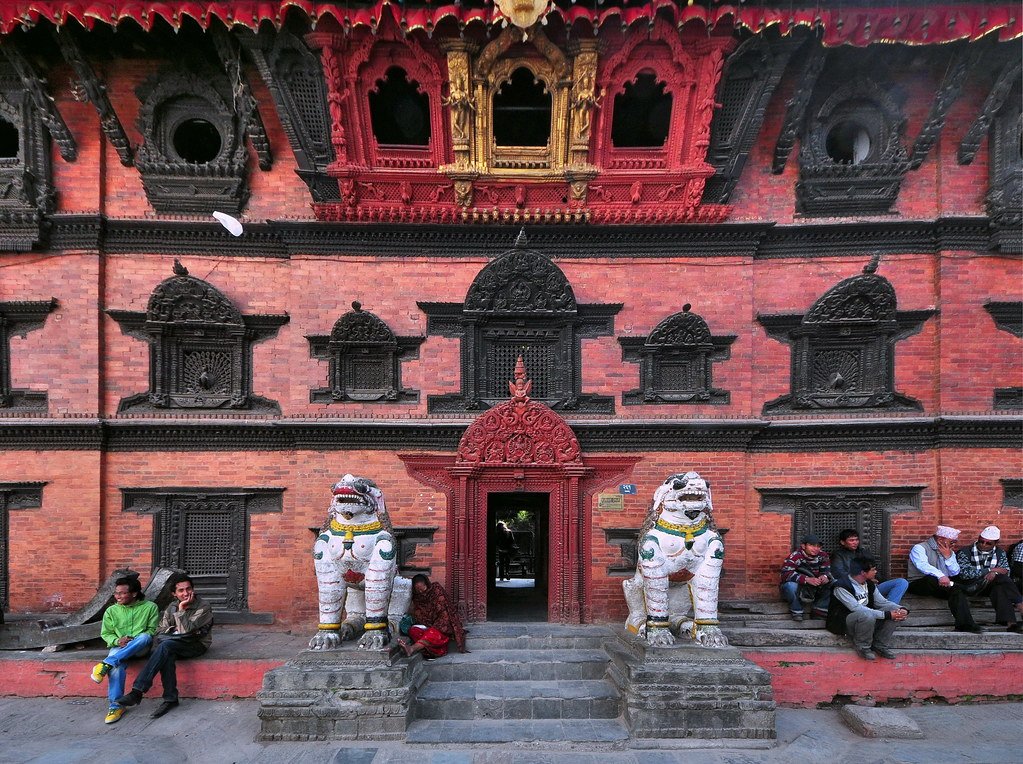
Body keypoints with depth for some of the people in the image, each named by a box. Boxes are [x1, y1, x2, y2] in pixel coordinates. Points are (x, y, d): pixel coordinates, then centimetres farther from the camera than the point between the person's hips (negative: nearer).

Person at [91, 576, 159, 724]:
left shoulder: (150, 607, 1)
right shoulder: (111, 611, 9)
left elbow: (152, 630, 1)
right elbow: (106, 634, 11)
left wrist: (134, 641, -15)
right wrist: (117, 641, -11)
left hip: (141, 648, -2)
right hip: (118, 647, 2)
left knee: (144, 637, -38)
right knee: (117, 666, -33)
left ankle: (106, 664, -38)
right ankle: (116, 705, -24)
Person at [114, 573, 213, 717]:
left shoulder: (203, 608, -7)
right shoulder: (172, 607, 12)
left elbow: (188, 629, -17)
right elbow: (163, 630, 11)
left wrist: (181, 609, -14)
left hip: (197, 645, -5)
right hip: (175, 645, 5)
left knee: (165, 645, -32)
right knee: (167, 655, -33)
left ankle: (138, 691, -33)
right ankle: (170, 699, -29)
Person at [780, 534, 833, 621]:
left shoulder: (823, 556, -5)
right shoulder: (795, 556, -21)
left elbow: (826, 570, 2)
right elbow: (786, 574, -30)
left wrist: (824, 576, -25)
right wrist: (807, 579, -41)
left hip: (814, 590, 5)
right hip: (797, 591, -5)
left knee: (834, 583, -14)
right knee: (791, 585, -38)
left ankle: (819, 610, -9)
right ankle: (796, 612, -12)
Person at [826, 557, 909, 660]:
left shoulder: (870, 584, 5)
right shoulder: (841, 587, -24)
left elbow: (882, 602, 6)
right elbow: (857, 608, -31)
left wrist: (902, 609, -14)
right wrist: (886, 615, -33)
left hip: (867, 617, 8)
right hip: (844, 621, -8)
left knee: (895, 610, -10)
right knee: (867, 615, -38)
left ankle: (880, 646, -1)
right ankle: (862, 647, -13)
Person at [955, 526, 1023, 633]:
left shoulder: (1000, 554, 16)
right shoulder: (964, 553, 0)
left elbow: (1005, 571, 1)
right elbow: (964, 573, -14)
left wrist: (994, 573, -23)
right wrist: (991, 570, -19)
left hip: (990, 587, 4)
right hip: (970, 587, -4)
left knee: (1000, 588, -33)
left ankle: (1009, 621, -43)